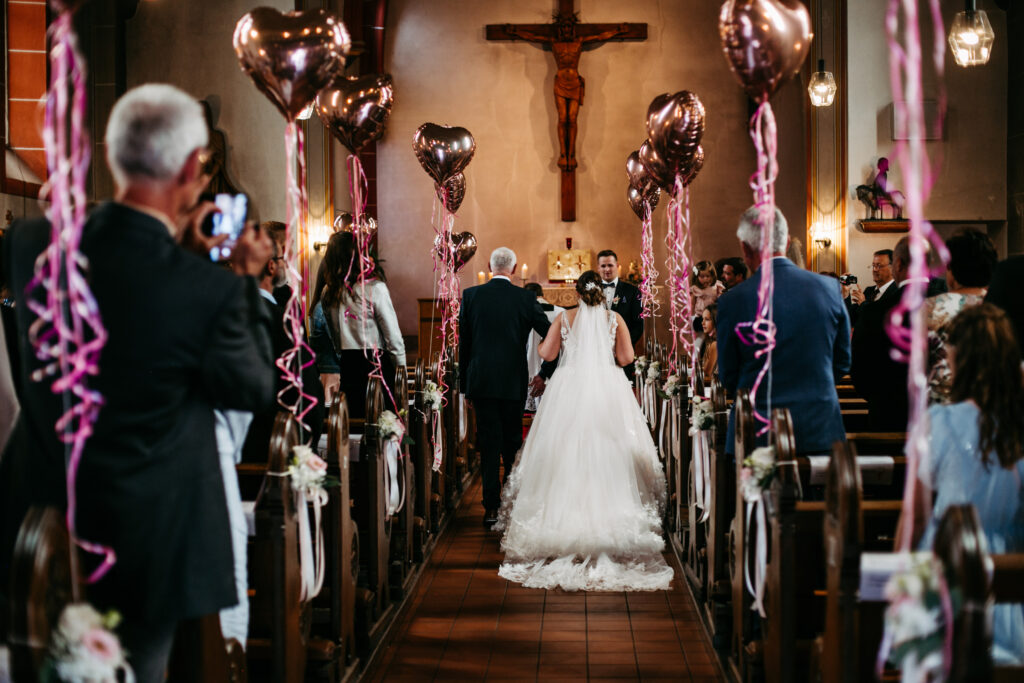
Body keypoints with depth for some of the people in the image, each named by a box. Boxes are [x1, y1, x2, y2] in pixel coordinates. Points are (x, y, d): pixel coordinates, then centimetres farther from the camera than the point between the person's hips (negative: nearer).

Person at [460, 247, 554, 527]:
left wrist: (465, 381, 10)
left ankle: (491, 507, -1)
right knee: (512, 442, 13)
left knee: (488, 443, 2)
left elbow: (464, 342, 3)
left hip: (481, 380, 0)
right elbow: (549, 333, 2)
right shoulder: (525, 298, -4)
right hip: (513, 381, 0)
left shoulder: (471, 295, -1)